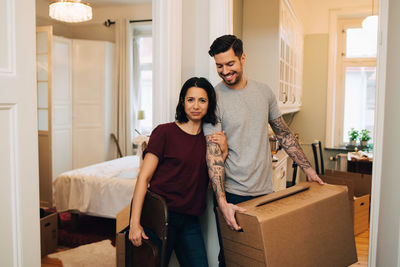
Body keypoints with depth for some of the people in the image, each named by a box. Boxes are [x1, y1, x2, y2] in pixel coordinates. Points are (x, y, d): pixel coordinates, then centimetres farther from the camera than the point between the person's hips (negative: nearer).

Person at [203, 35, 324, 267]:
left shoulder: (264, 92, 7)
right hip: (232, 195, -4)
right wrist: (222, 203, -22)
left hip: (265, 191, 4)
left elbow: (284, 134, 16)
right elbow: (214, 154, -14)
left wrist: (308, 168, 13)